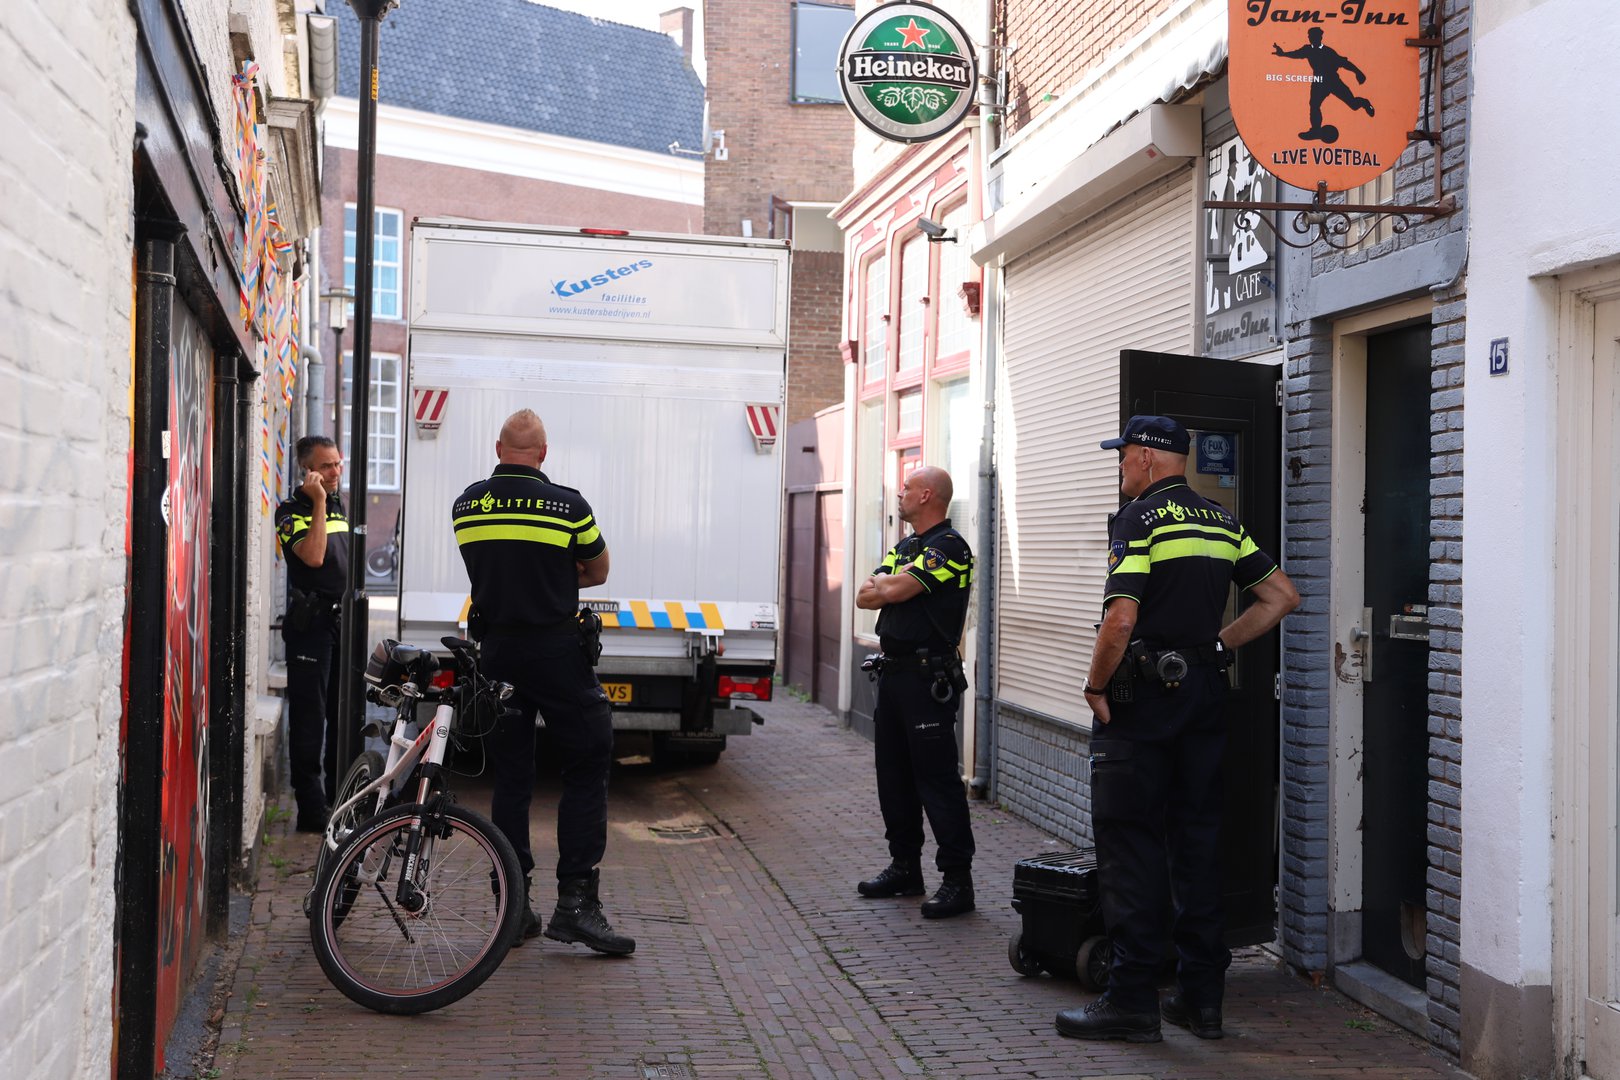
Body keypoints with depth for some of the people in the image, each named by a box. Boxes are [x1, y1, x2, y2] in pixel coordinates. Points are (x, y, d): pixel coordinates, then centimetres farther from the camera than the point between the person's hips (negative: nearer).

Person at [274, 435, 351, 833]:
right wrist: (319, 502, -21)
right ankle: (311, 808, -4)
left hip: (341, 618, 8)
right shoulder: (292, 511, -8)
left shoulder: (338, 506, 16)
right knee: (310, 715, -6)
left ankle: (341, 795, 21)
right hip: (311, 621, -8)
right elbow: (313, 556, -24)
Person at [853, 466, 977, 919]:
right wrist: (890, 585, -10)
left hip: (929, 675, -9)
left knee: (937, 777, -9)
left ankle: (957, 878, -5)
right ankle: (905, 868, 23)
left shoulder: (949, 547, -12)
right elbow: (865, 597, 9)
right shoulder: (905, 547, 18)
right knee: (894, 773, 13)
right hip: (893, 671, 10)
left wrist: (885, 584, 1)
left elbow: (894, 590, -20)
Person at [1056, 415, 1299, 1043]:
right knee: (1197, 839, 11)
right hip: (1205, 692, 7)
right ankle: (1202, 996, 15)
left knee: (1131, 846, -2)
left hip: (1142, 695, -7)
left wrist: (1095, 687, -8)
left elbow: (1120, 620, -21)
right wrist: (1217, 645, 14)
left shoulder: (1139, 519, -11)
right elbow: (1282, 596, 12)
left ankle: (1132, 999, 0)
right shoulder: (1222, 522, 12)